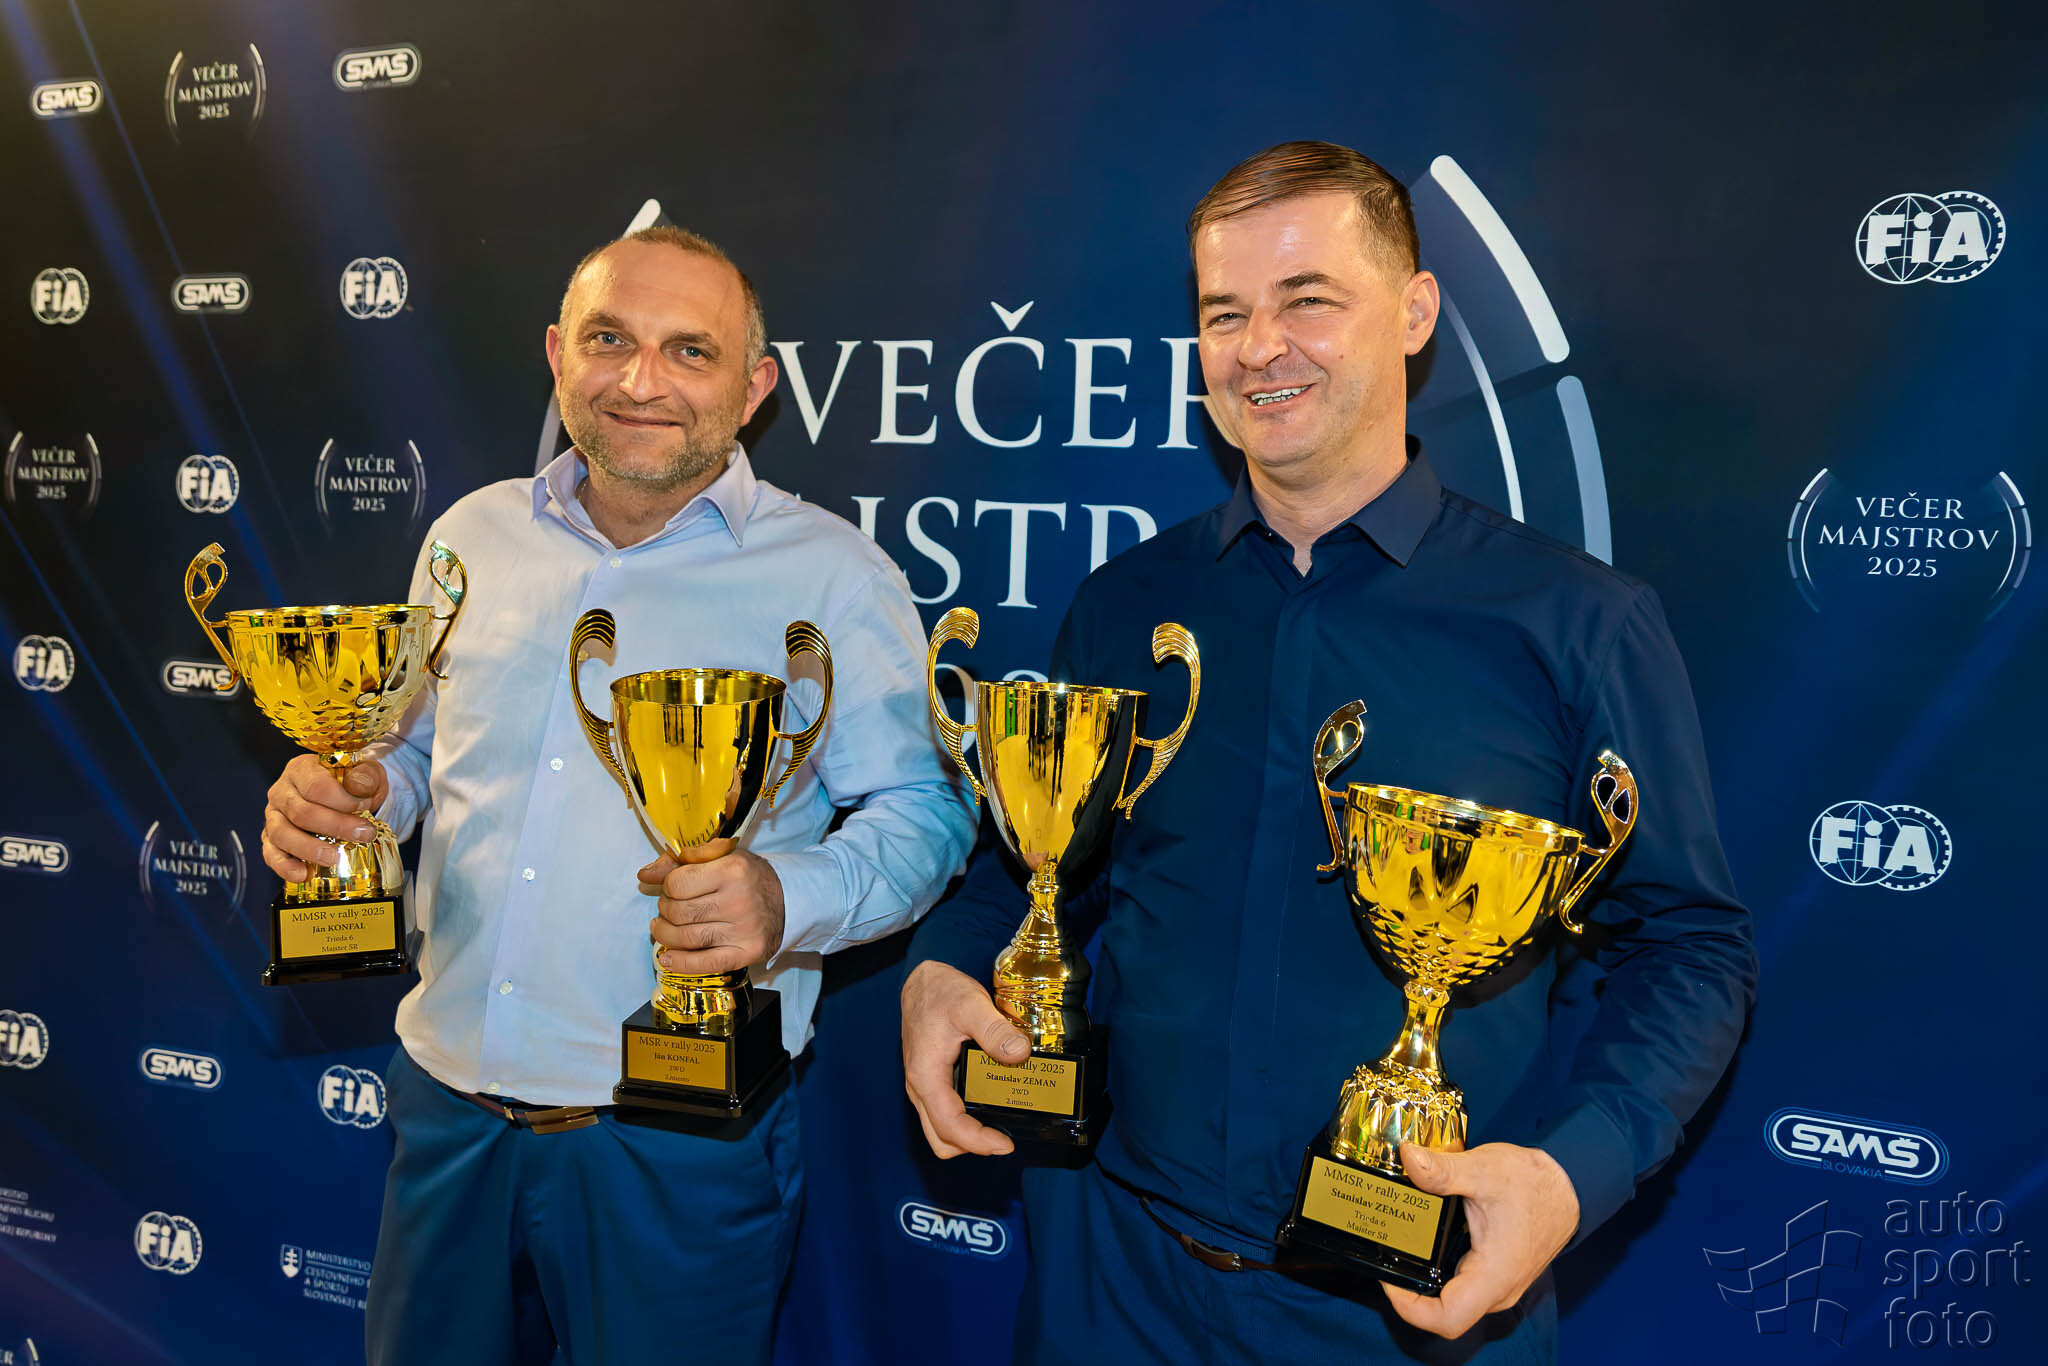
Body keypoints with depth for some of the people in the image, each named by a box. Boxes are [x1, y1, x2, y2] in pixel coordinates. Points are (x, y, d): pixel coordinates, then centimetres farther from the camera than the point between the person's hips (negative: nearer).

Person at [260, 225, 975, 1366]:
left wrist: (789, 897, -26)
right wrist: (337, 795, -4)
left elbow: (923, 809, -7)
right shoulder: (475, 534, 6)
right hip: (449, 1105, 5)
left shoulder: (833, 575, -8)